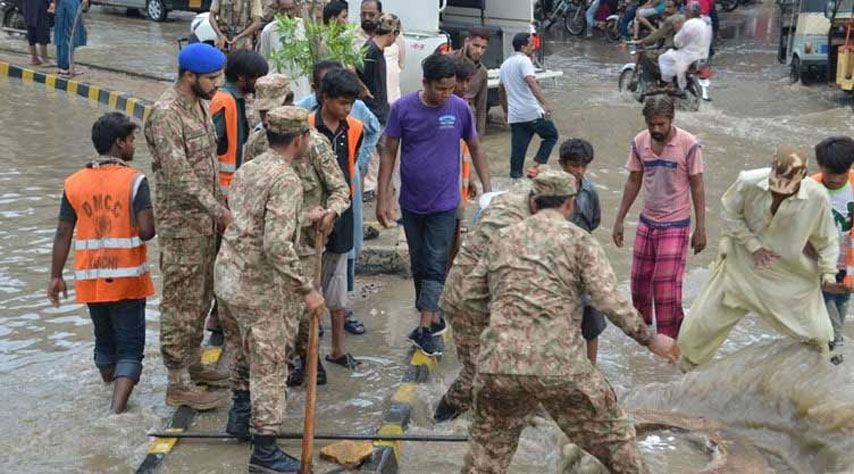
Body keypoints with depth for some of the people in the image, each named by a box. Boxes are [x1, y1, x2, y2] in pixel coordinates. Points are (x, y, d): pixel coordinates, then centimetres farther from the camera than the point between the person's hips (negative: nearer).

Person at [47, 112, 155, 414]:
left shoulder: (74, 183, 0)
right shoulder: (134, 180, -13)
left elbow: (63, 234, 1)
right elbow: (146, 231, -19)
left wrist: (56, 276, 9)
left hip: (90, 279, 4)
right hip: (127, 278, -4)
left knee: (104, 339, 23)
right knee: (130, 345, 2)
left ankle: (110, 385, 43)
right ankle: (117, 408, -10)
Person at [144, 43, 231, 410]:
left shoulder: (200, 105, 9)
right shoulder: (166, 114, -20)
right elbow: (179, 175, -25)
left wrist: (219, 207, 13)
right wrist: (219, 210, -25)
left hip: (205, 219, 9)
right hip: (181, 223, -9)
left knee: (201, 297, 18)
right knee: (181, 301, -2)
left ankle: (192, 362, 32)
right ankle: (178, 383, 6)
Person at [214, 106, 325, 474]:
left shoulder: (247, 169, 9)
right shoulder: (286, 181, -19)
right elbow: (276, 245, -28)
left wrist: (303, 218, 25)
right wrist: (306, 289, -22)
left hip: (229, 274, 9)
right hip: (257, 285, -9)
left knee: (251, 348, 28)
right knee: (269, 366, 1)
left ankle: (241, 414, 43)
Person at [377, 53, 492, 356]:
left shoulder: (460, 109, -8)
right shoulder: (403, 108, -10)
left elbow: (475, 149, 5)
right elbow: (389, 153, -3)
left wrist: (487, 189, -1)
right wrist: (382, 198, -6)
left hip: (444, 203, -1)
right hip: (411, 203, 2)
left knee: (435, 266, -4)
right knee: (419, 264, 12)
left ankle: (424, 329, -2)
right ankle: (434, 318, 28)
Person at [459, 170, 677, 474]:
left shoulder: (503, 238, 18)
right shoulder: (579, 240, 6)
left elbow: (468, 292, 20)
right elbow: (610, 302, -5)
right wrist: (650, 340, 7)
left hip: (498, 366, 3)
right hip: (560, 368, -3)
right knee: (615, 439, 17)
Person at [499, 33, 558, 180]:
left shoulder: (505, 64, 17)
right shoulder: (524, 61, -9)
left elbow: (501, 90, 25)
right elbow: (531, 82, -25)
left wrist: (506, 111, 34)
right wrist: (544, 103, -32)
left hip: (514, 115, 7)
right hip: (532, 112, -7)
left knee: (518, 148, 9)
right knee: (551, 135, 11)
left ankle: (515, 176, 6)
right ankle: (537, 166, 0)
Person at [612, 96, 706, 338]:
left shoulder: (689, 145, -15)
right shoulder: (639, 143, -4)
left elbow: (697, 187, -9)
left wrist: (700, 229, -10)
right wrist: (619, 220, 8)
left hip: (675, 225, -4)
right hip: (646, 222, 4)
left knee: (666, 283, -7)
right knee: (640, 279, 13)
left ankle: (669, 337, 8)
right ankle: (641, 322, 37)